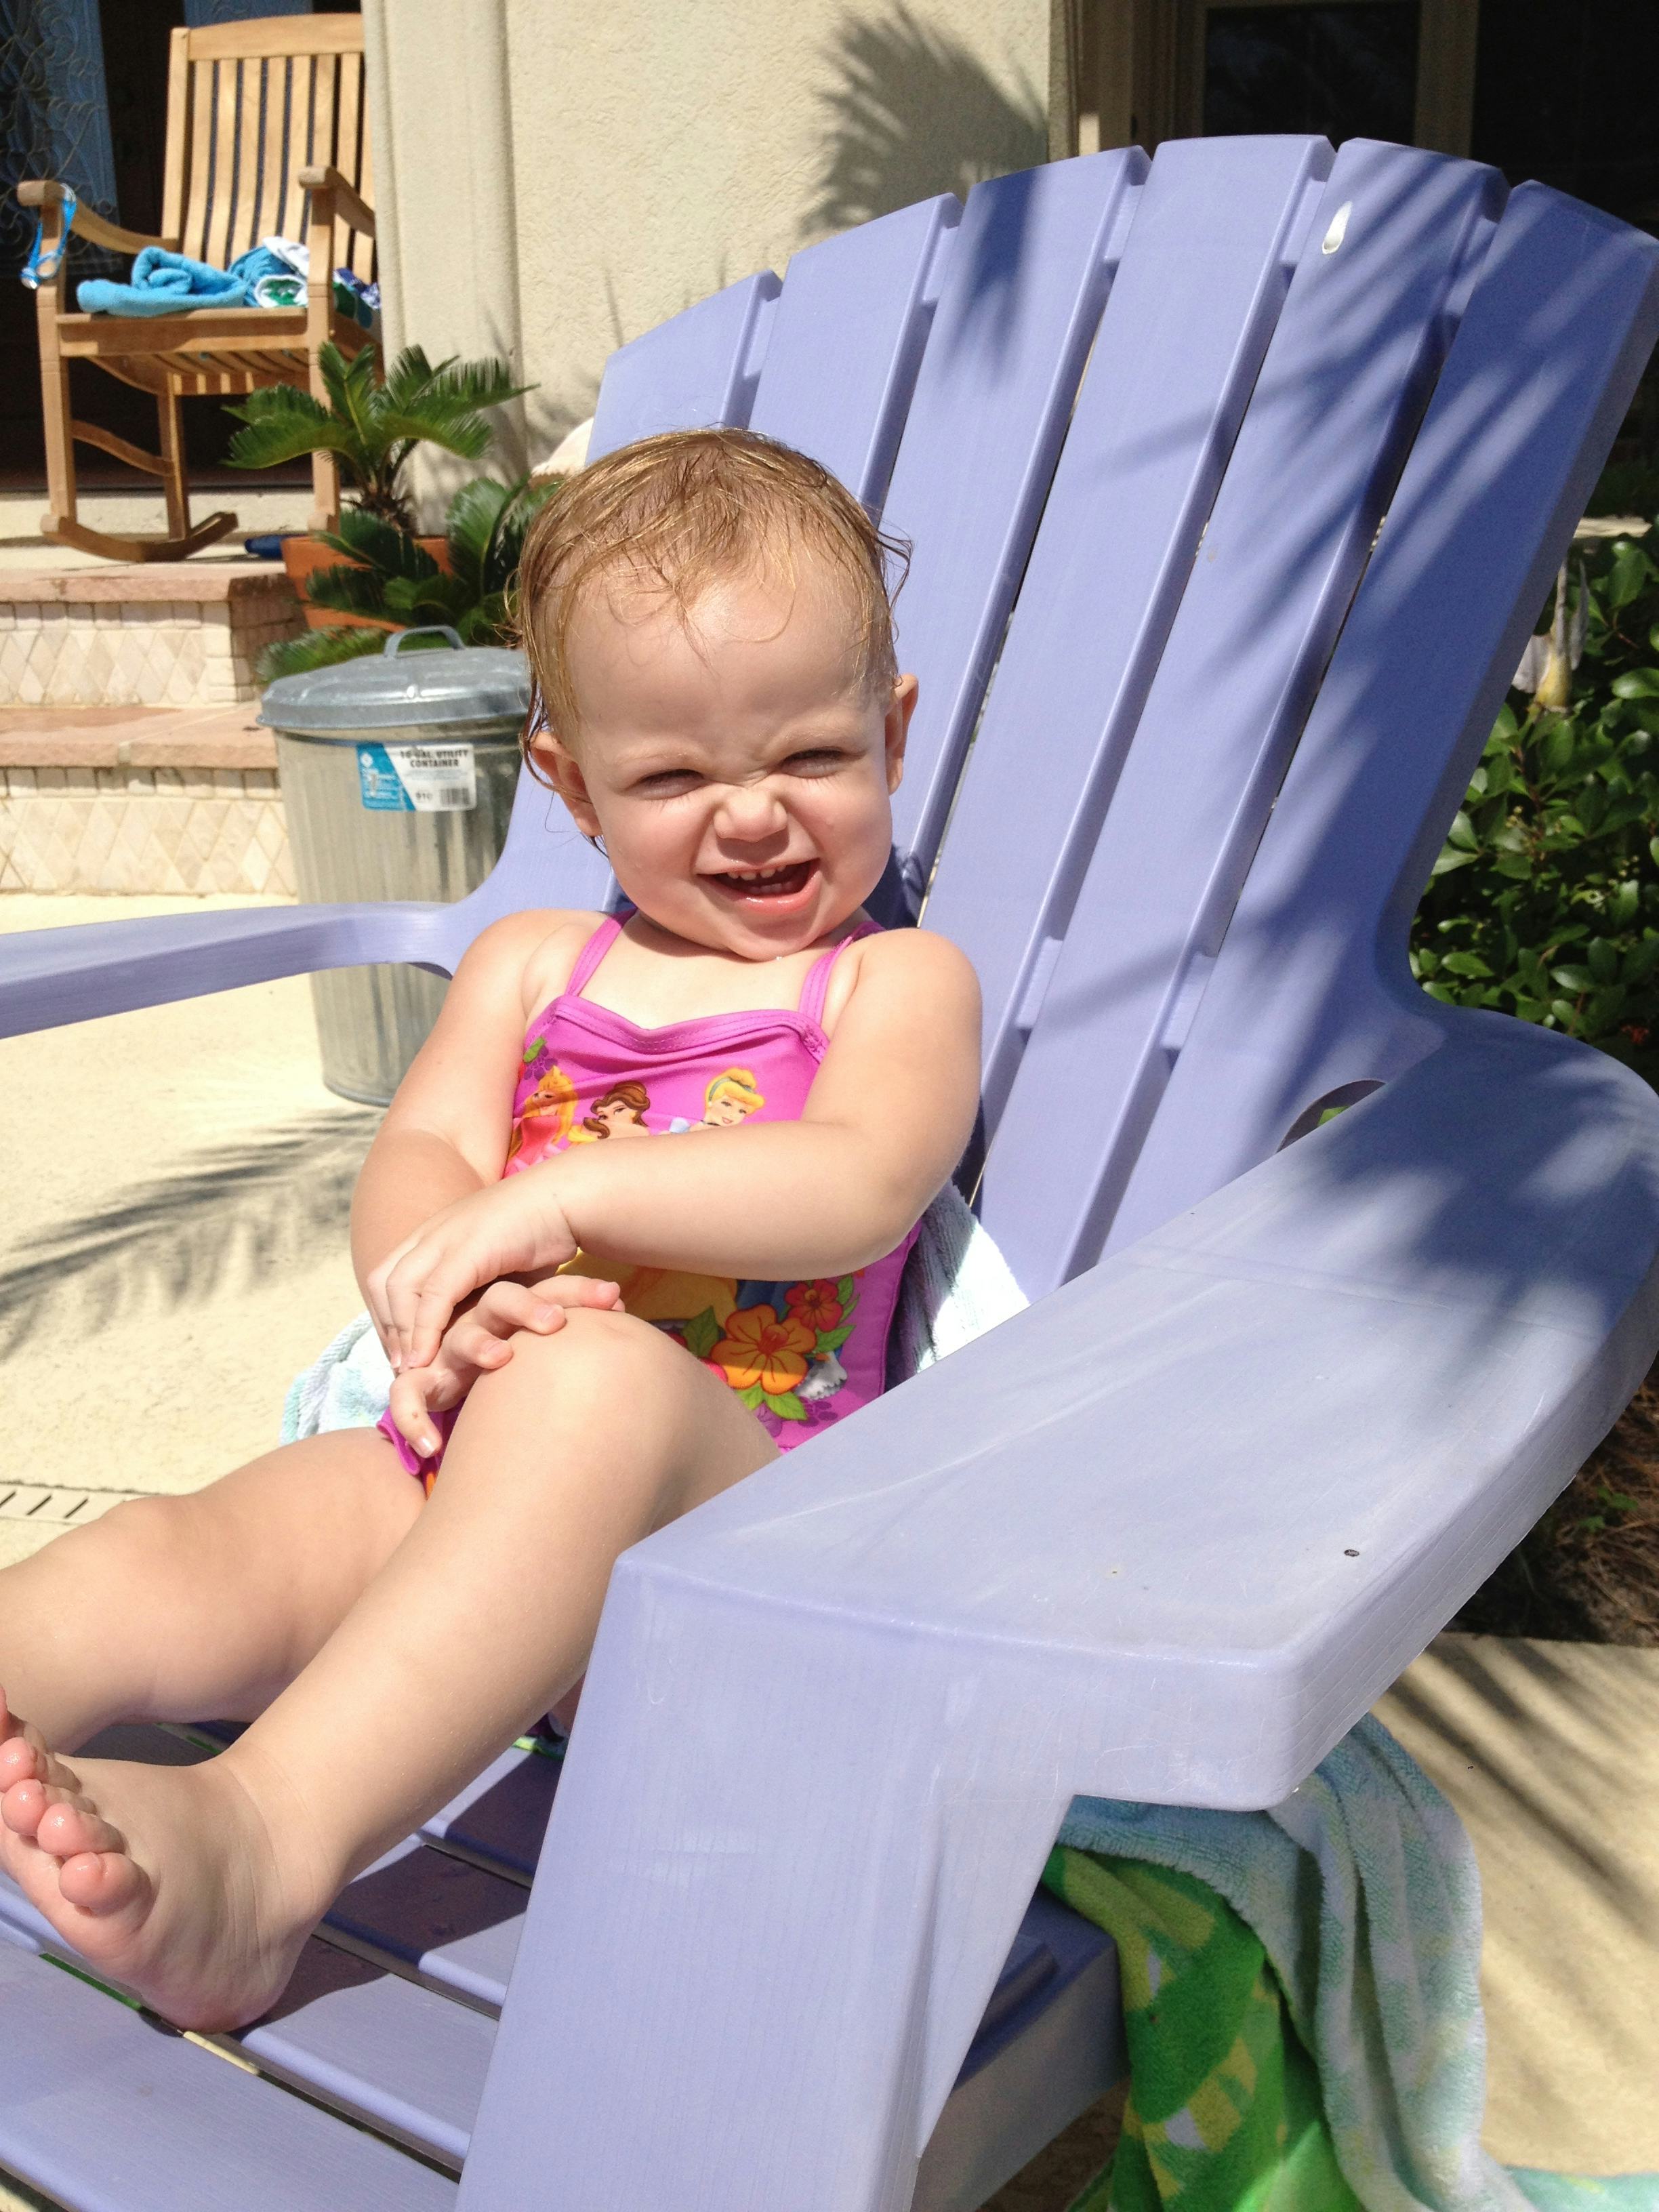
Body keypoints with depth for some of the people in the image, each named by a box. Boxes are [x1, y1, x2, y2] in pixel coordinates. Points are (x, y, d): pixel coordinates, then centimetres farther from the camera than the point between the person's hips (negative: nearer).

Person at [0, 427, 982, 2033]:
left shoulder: (897, 982, 10)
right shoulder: (530, 965, 21)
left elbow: (858, 1187, -10)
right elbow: (413, 1165, 8)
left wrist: (560, 1194, -19)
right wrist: (448, 1301, -17)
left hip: (733, 1497, -4)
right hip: (454, 1465, 5)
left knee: (598, 1379, -39)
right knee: (151, 1570, -22)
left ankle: (262, 1836, -46)